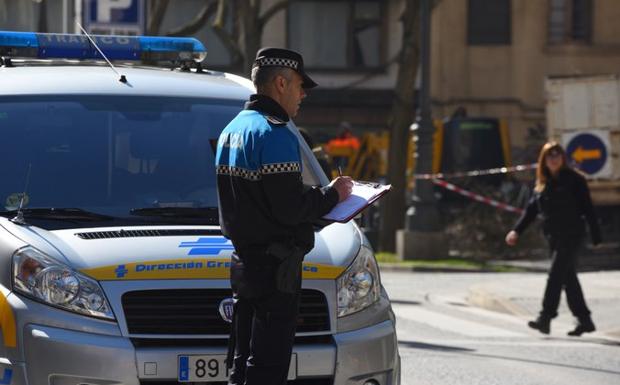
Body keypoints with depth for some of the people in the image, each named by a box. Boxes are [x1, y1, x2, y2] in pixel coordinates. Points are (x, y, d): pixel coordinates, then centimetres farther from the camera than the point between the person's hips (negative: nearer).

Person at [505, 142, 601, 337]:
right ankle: (584, 319, 15)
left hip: (571, 234, -7)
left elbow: (587, 209, -6)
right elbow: (532, 209, 13)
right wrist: (517, 230, 1)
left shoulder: (574, 180, -5)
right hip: (554, 237, 7)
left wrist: (596, 236, -8)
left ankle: (545, 318, -18)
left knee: (556, 275, -14)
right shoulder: (542, 183, 12)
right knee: (568, 277, 9)